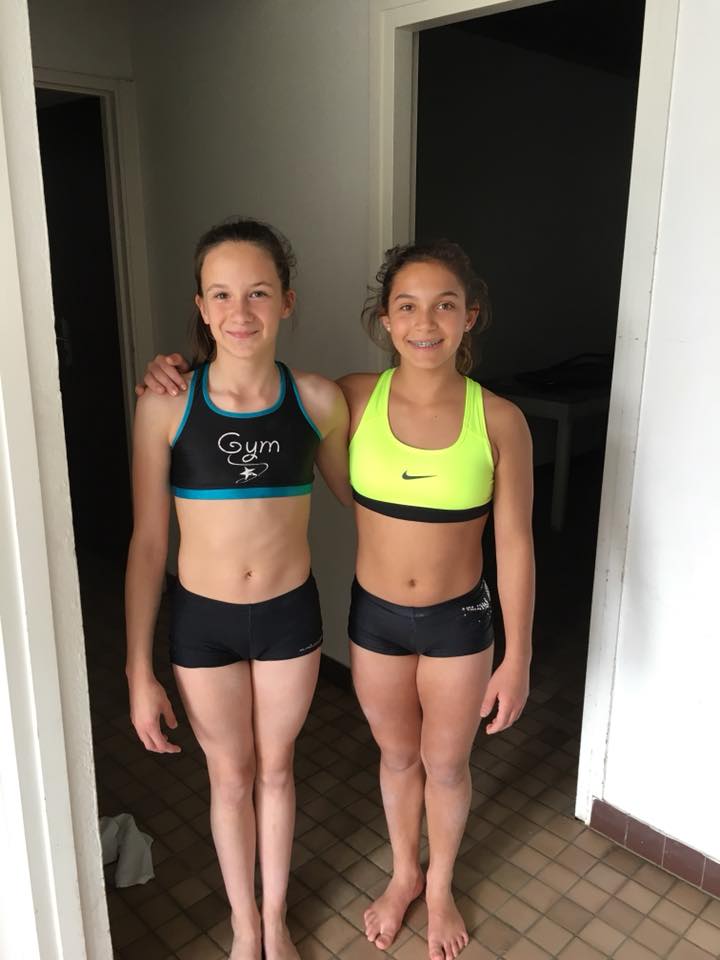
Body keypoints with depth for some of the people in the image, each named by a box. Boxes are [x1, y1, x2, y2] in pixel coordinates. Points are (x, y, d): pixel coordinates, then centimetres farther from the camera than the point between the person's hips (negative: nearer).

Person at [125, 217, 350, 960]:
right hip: (202, 623, -1)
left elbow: (355, 495, 7)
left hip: (289, 615, 1)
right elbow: (147, 542, -10)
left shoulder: (317, 399, -11)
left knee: (275, 769, 21)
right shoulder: (165, 405, -15)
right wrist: (138, 671, -7)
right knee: (230, 778, 19)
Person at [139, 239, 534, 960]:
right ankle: (403, 875, 52)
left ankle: (440, 886, 50)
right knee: (397, 755, 23)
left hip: (457, 620, -1)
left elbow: (514, 545, -10)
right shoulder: (354, 398, -12)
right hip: (374, 615, 1)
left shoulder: (499, 421, -16)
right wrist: (179, 376, -13)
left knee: (446, 764, 20)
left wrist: (517, 659, -7)